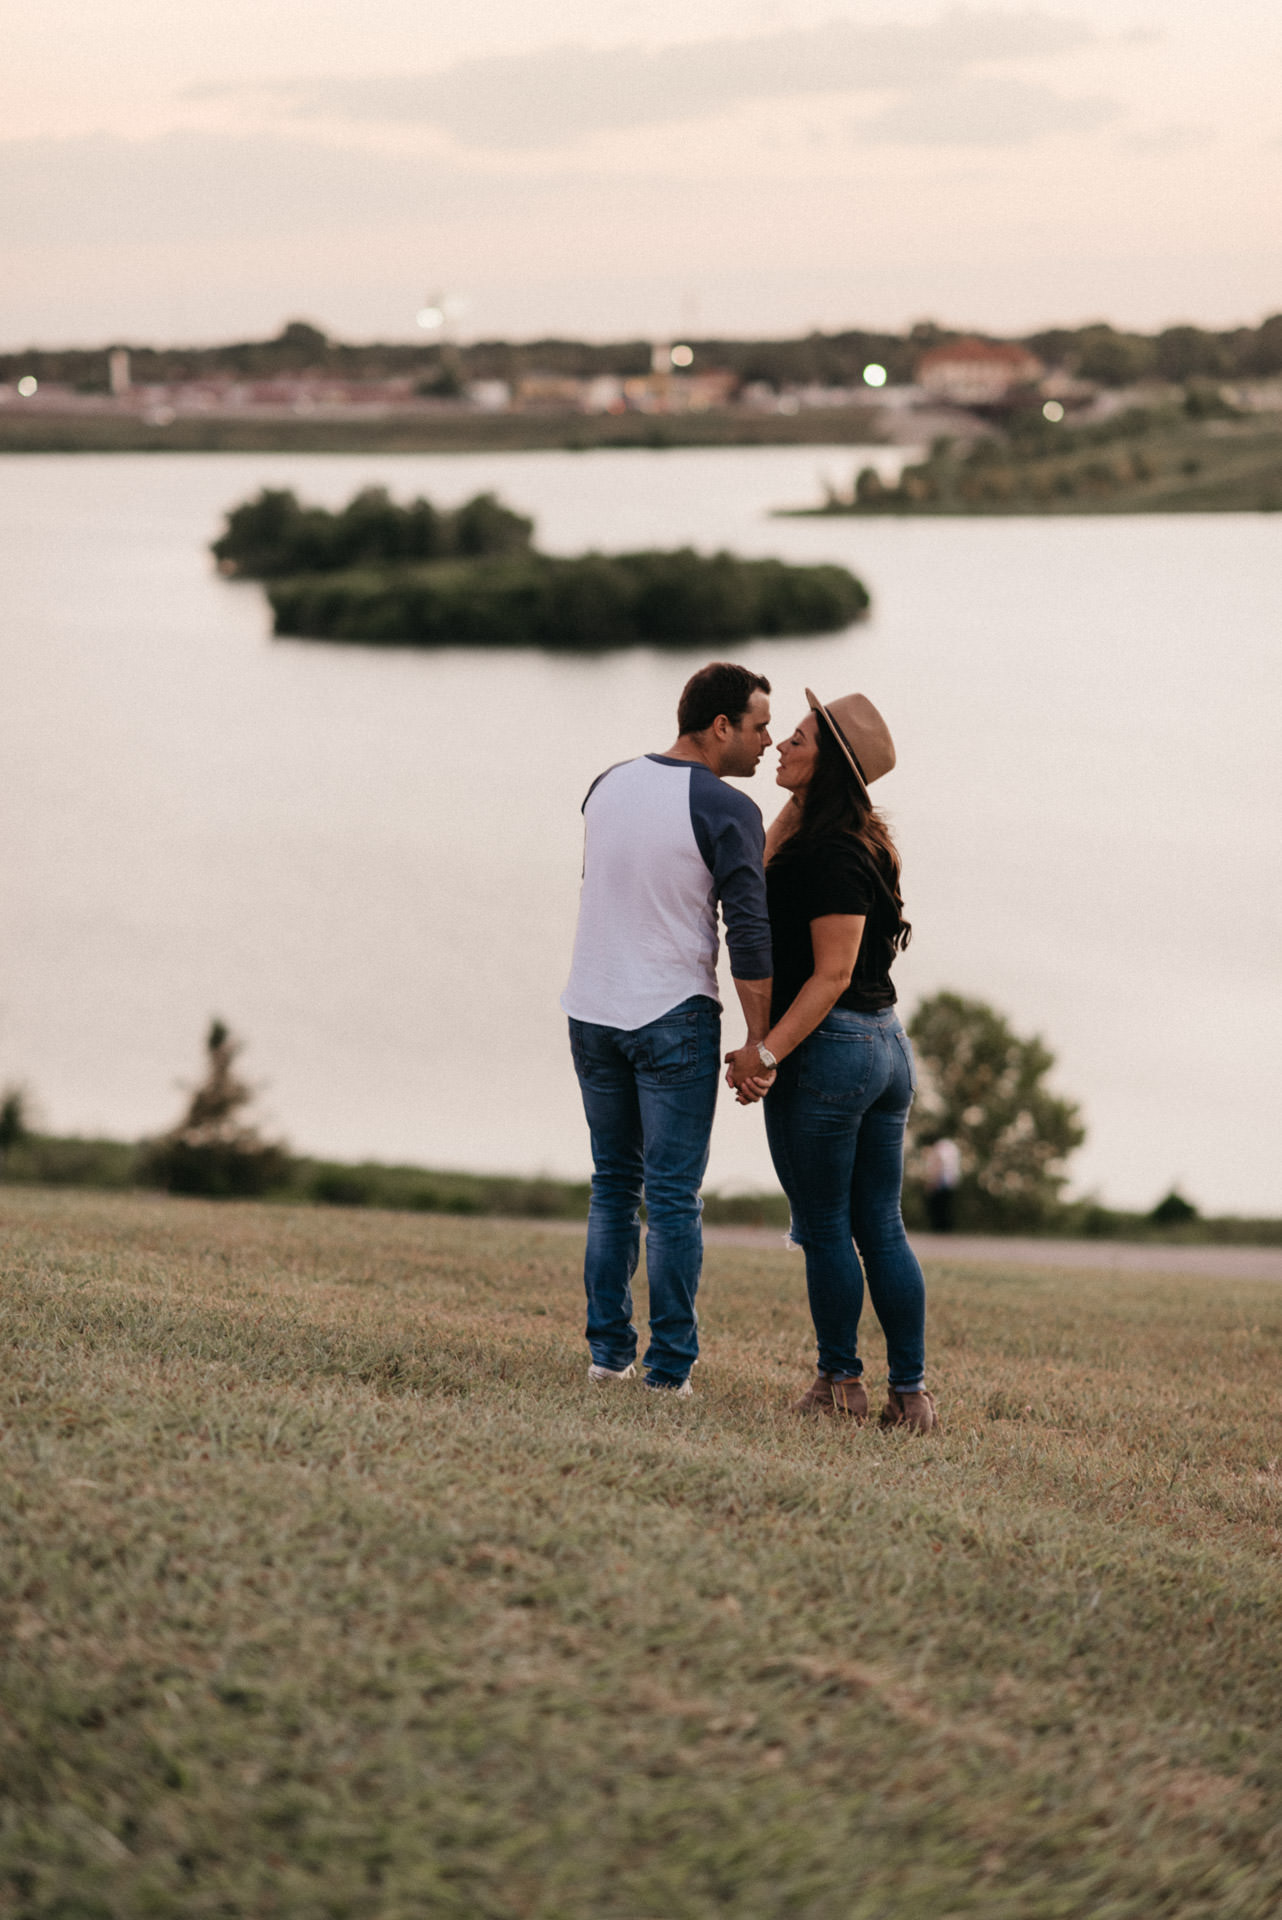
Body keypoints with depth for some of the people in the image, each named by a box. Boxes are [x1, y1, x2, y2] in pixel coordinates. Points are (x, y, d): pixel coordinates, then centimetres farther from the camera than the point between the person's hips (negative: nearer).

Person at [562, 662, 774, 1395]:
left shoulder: (608, 786, 6)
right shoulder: (727, 811, -13)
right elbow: (749, 935, -16)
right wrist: (758, 1043, -9)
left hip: (593, 1012, 5)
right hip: (675, 1019, -5)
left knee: (613, 1185, 16)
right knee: (673, 1197, 1)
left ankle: (609, 1350, 14)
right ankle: (670, 1364, 2)